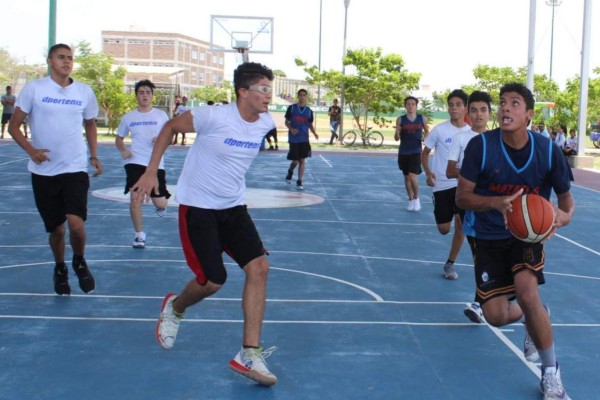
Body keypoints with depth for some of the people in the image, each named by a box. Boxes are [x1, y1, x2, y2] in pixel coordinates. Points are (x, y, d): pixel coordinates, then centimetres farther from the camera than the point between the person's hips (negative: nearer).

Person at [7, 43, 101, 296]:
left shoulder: (85, 92, 4)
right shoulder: (34, 88, -4)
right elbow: (14, 127, -2)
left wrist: (94, 156, 9)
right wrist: (31, 150, -18)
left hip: (75, 169, 1)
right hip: (44, 171, -1)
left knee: (76, 223, -17)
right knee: (56, 228, 7)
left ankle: (80, 262, 15)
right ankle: (60, 269, 36)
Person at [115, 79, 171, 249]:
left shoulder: (161, 115, 1)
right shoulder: (128, 117, 5)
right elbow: (119, 139, 16)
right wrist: (123, 150, -5)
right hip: (135, 162, 0)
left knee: (160, 204, 0)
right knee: (135, 199, -10)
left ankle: (160, 206, 41)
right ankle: (139, 234, 8)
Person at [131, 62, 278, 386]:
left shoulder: (265, 123, -3)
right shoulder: (214, 116, -21)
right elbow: (170, 128, -6)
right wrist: (151, 172, -9)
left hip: (233, 207, 6)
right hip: (197, 207, -6)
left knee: (259, 267, -10)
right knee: (212, 281, -7)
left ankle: (249, 355, -4)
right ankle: (174, 308, 30)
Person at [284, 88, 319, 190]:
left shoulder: (309, 110, 5)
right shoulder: (291, 108, -2)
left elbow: (310, 124, 12)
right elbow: (286, 121, 3)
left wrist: (314, 133, -7)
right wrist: (291, 129, -17)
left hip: (304, 139, 2)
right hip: (293, 139, -2)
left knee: (302, 160, 0)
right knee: (295, 161, 0)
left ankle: (299, 182, 7)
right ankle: (290, 172, 32)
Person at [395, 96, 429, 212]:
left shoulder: (422, 119, -1)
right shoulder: (400, 119, -3)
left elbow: (427, 131, 16)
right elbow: (396, 138, -2)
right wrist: (397, 133, -25)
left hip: (416, 152, -2)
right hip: (403, 152, 2)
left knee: (413, 176, -14)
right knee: (407, 177, 10)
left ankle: (416, 198, 9)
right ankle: (411, 200, 25)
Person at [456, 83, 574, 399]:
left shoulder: (548, 150, -14)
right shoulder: (480, 146, -18)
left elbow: (566, 198, -2)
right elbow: (462, 197, -15)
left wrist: (564, 215, -27)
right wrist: (497, 202, -34)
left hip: (528, 234, -1)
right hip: (489, 238, 1)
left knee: (528, 294, -26)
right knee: (495, 316, -2)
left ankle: (551, 374, -5)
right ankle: (533, 317, 38)